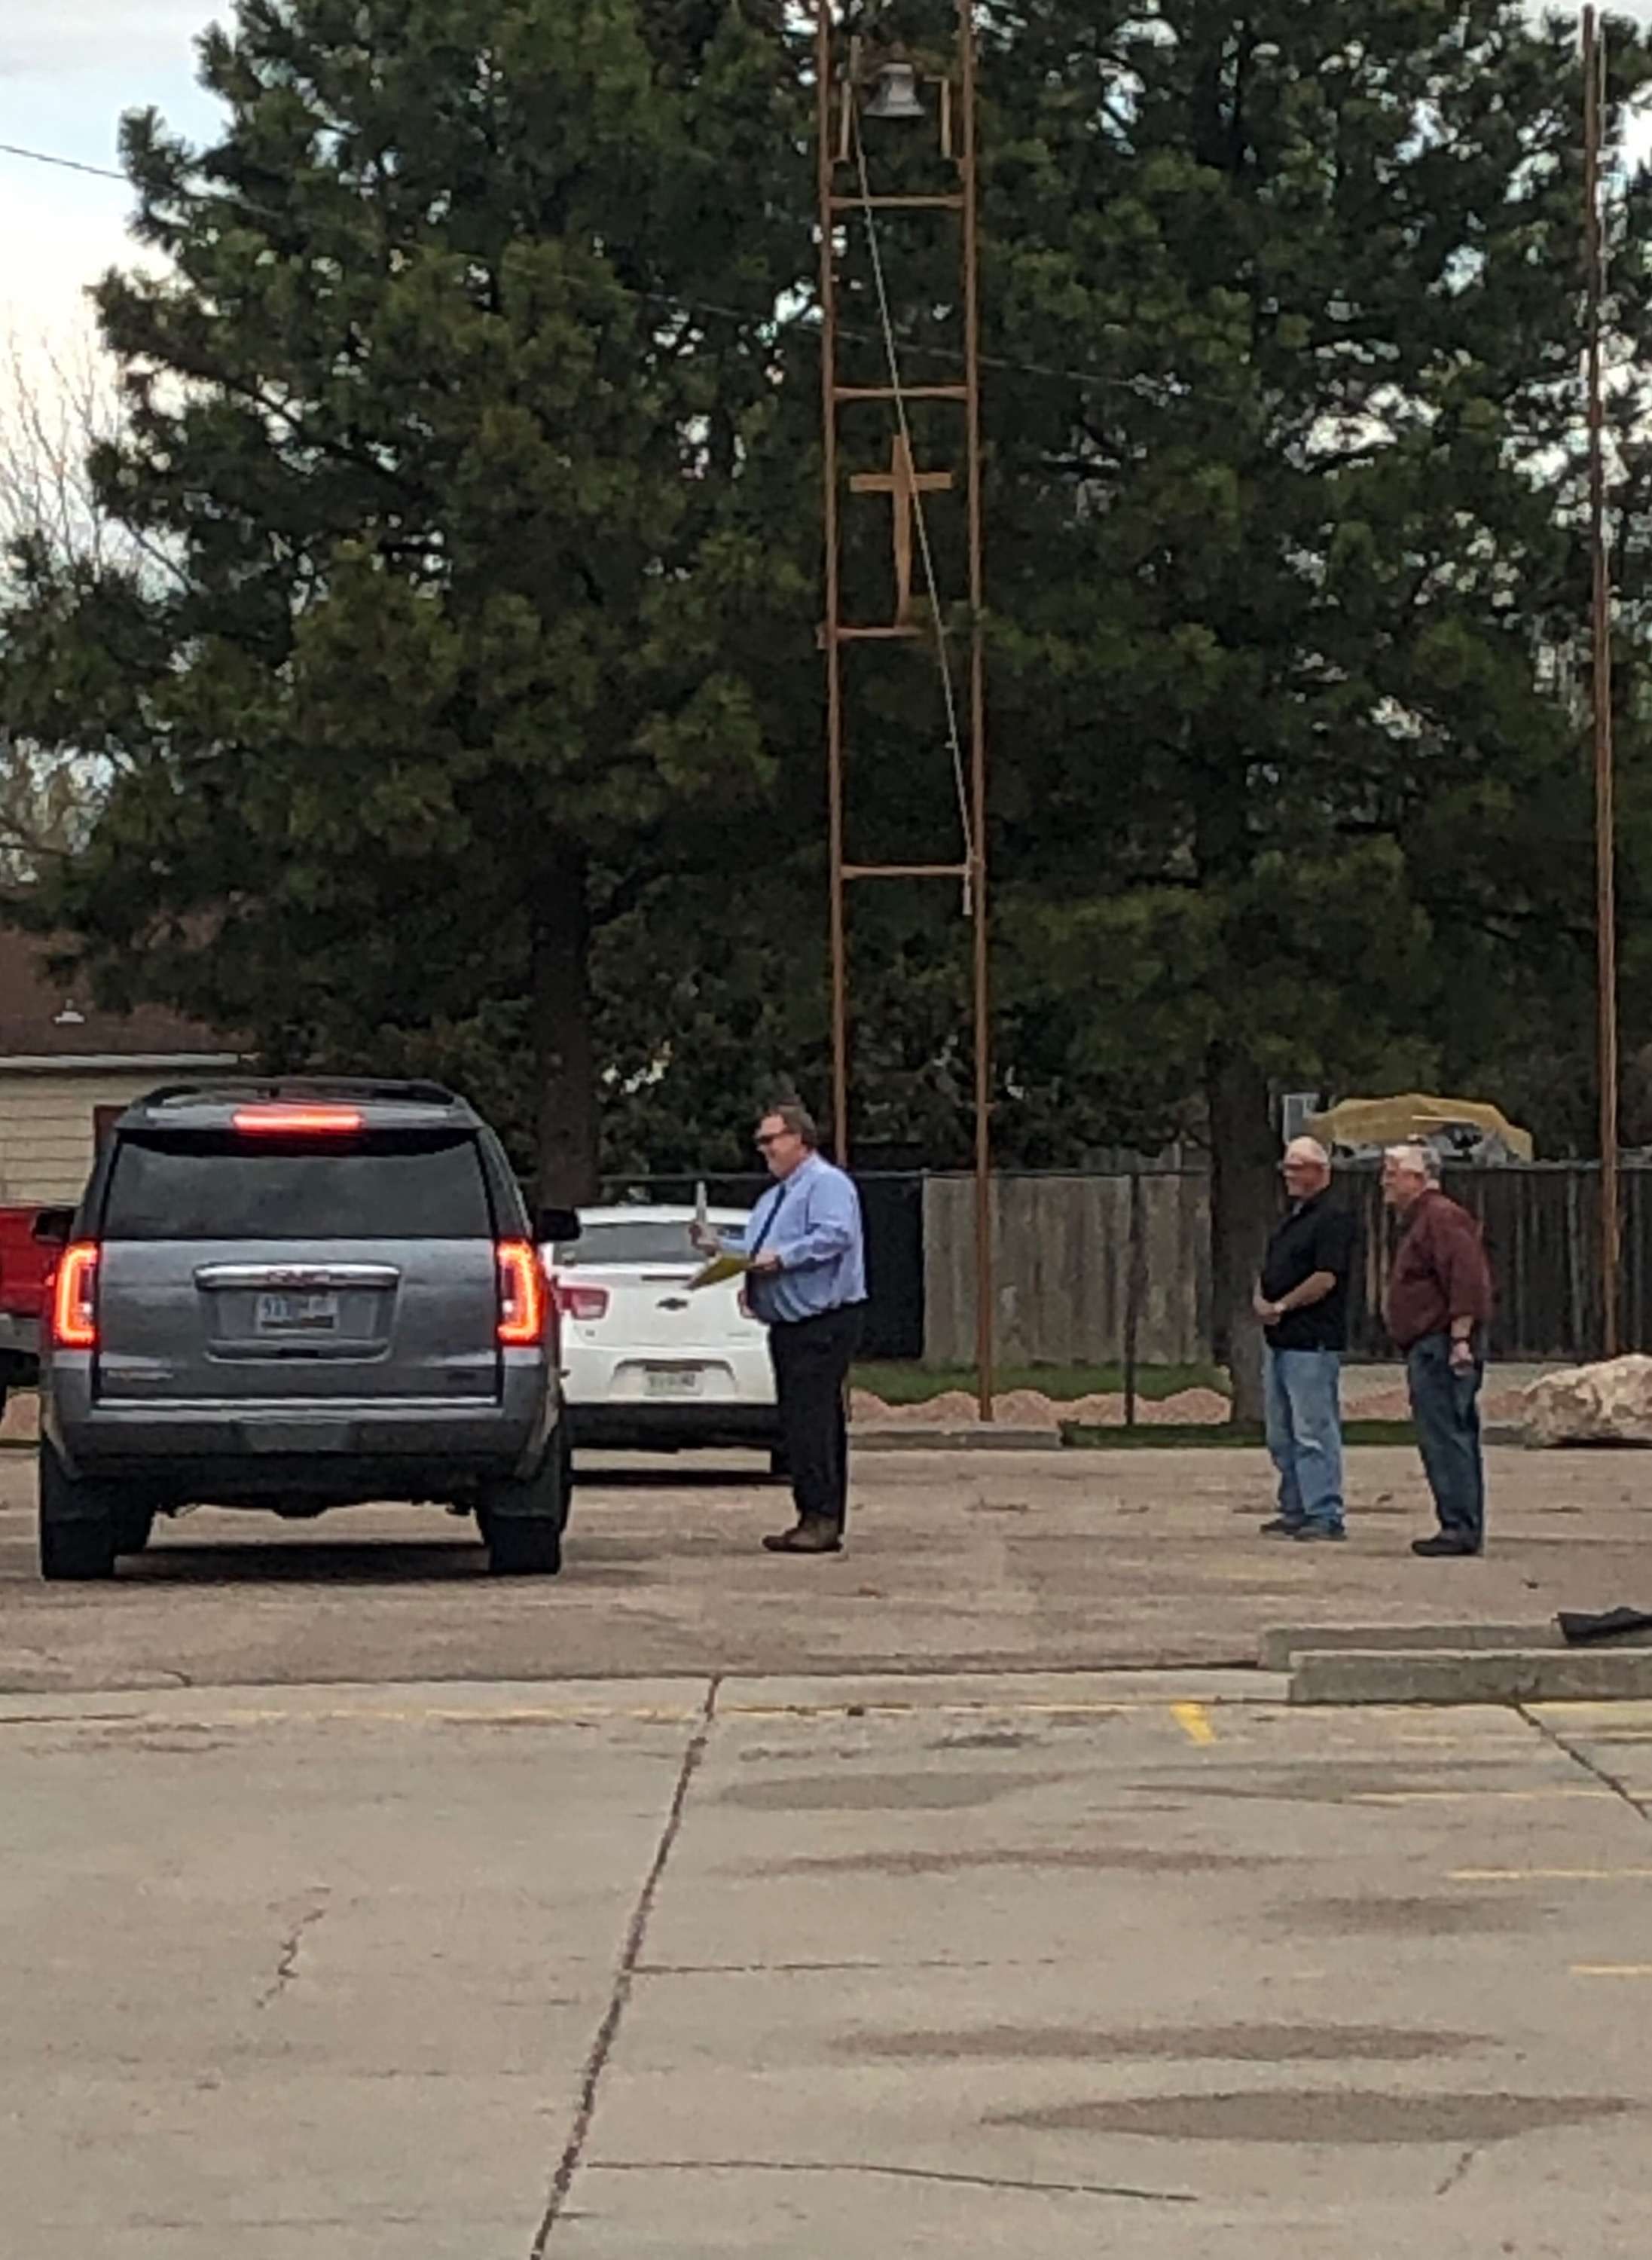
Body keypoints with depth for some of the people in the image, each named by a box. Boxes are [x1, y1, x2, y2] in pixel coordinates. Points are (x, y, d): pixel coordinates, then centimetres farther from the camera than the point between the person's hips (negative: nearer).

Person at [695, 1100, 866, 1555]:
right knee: (797, 1422, 9)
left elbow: (834, 1236, -22)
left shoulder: (827, 1184, -8)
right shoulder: (776, 1196, 23)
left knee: (811, 1421, -14)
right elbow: (755, 1251, 26)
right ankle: (813, 1519, 12)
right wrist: (720, 1247, 9)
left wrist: (783, 1258, -25)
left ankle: (823, 1521, -14)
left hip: (823, 1325, -10)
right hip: (789, 1326, 10)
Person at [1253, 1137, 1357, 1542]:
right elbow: (1269, 1271, 22)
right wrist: (1261, 1300, 1)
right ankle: (1295, 1511, 20)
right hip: (1278, 1339, 10)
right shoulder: (1289, 1219, 19)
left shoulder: (1333, 1219, -10)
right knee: (1282, 1435, 13)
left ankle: (1325, 1516, -8)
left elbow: (1325, 1279, -18)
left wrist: (1282, 1305, -12)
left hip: (1312, 1342, -10)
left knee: (1314, 1433, -9)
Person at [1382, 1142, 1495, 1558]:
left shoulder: (1441, 1218, -10)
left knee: (1444, 1438, -12)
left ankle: (1461, 1528, -14)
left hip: (1440, 1348, -11)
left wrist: (1460, 1339, -25)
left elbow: (1468, 1279, -21)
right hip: (1430, 1348, 11)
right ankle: (1466, 1529, 13)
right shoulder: (1421, 1220, 23)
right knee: (1454, 1440, 11)